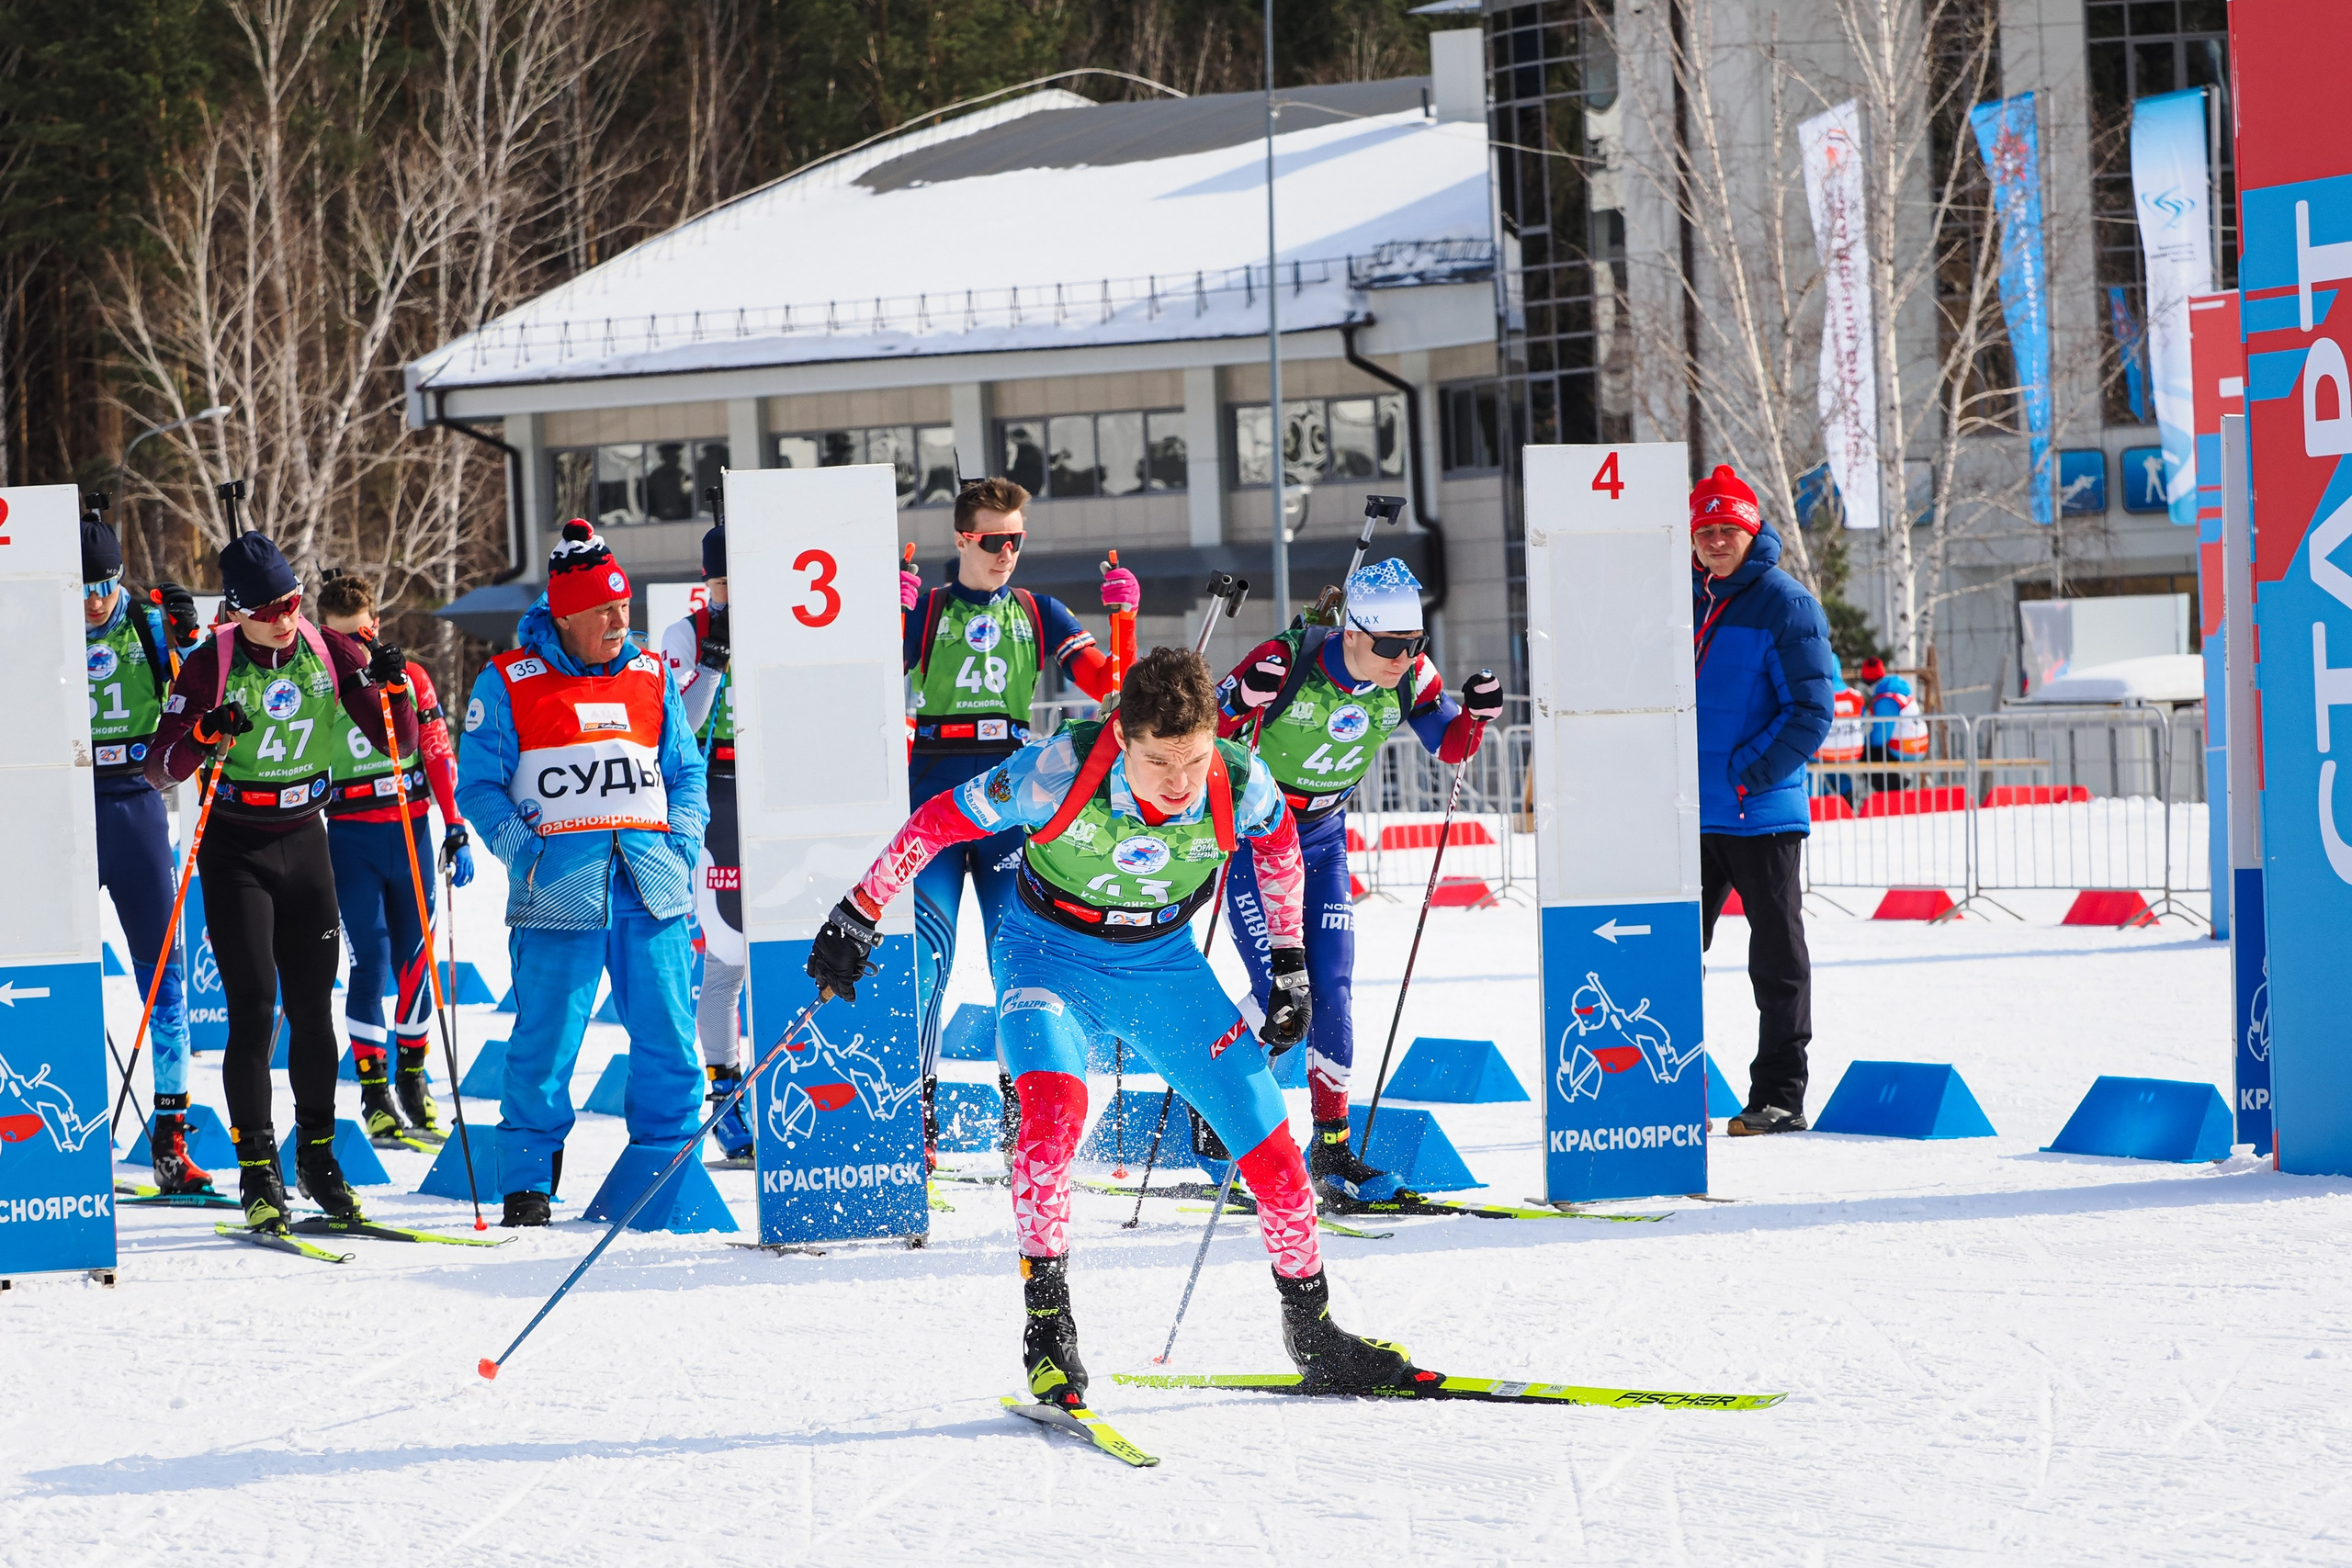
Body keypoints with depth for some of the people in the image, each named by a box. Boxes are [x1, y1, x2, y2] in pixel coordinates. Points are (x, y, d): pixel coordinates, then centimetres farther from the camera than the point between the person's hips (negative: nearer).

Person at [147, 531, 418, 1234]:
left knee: (313, 1008, 7)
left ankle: (318, 1157, 22)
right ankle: (258, 1171, -4)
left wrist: (391, 688, -18)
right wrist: (204, 734, -32)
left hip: (305, 840, 3)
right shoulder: (210, 667, -11)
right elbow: (159, 770, -13)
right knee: (254, 1010, -9)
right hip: (235, 851, -3)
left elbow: (397, 743, 1)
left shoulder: (330, 653, -3)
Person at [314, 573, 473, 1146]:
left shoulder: (410, 679, 6)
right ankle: (374, 1094, -2)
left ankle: (413, 1079, 20)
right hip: (349, 836, -2)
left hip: (411, 831, 2)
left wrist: (456, 830, 4)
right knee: (370, 960, -8)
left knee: (413, 958, 6)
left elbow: (440, 756, 9)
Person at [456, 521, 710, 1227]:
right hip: (559, 894, -3)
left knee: (667, 1038, 2)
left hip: (652, 887, 3)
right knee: (545, 1040, -3)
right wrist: (526, 850, -9)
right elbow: (479, 787, 4)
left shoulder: (650, 678, 14)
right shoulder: (508, 684, 2)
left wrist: (682, 843, 5)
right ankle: (527, 1181, 8)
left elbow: (686, 772, 20)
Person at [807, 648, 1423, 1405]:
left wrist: (1289, 961, 4)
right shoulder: (1060, 772, -32)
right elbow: (938, 822, -17)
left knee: (1270, 1147, 0)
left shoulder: (1240, 784, -24)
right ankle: (1049, 1328, -23)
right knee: (1054, 1103, -32)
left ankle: (1311, 1330, 22)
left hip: (1163, 962, 3)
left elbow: (1278, 837, 2)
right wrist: (857, 916, -9)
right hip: (1051, 951, -3)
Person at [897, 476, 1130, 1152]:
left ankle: (1024, 1102, 7)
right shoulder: (923, 611, 6)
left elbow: (1106, 683, 4)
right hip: (934, 790, -2)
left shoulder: (1038, 614, 12)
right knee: (925, 950, -10)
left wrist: (1122, 619, -11)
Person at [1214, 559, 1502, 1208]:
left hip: (1324, 838, 5)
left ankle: (1332, 1152, 7)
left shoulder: (1410, 677, -13)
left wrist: (1478, 714, -20)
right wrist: (1245, 699, -43)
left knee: (1331, 992, -1)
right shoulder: (1287, 662, -26)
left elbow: (1451, 747, 1)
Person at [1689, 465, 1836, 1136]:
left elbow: (1811, 712, -12)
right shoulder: (1683, 602, 11)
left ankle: (1779, 1097, 7)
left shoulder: (1785, 605, -8)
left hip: (1762, 814, -6)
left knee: (1777, 958, 2)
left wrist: (1747, 774, -18)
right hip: (1690, 816, 6)